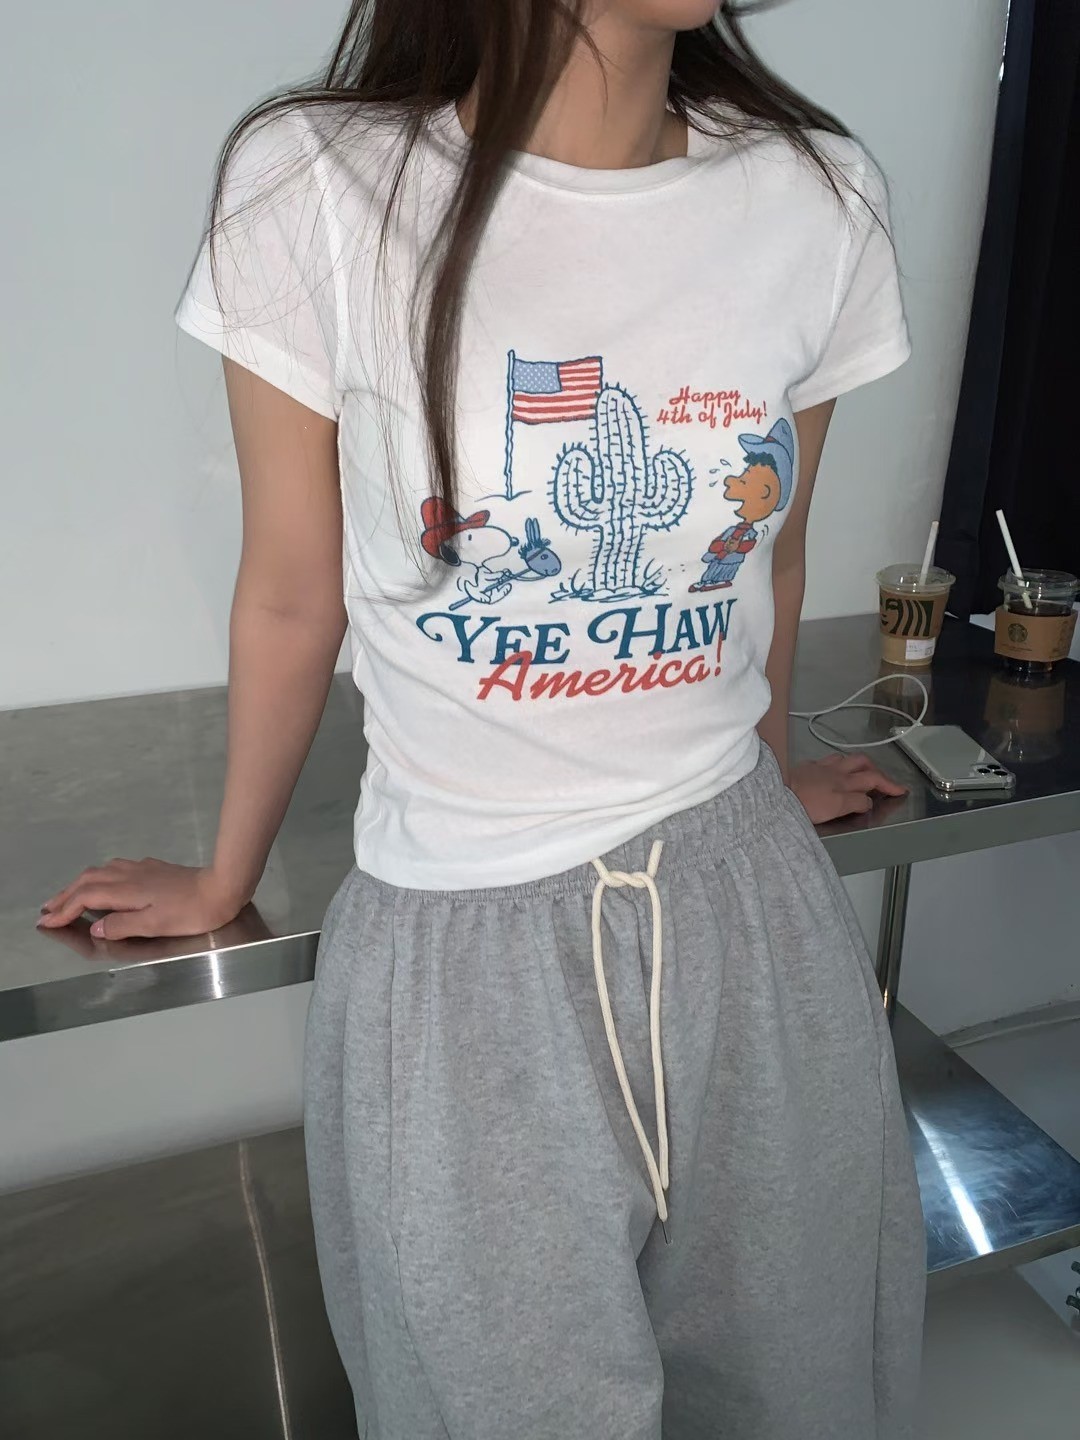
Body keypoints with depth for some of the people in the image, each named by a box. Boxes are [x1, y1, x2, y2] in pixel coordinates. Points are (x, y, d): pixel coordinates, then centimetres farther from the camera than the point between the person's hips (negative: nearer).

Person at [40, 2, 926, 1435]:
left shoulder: (821, 200, -3)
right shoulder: (317, 191, -11)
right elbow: (293, 601, -2)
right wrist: (225, 882, 10)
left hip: (745, 903, 3)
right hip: (465, 947, -2)